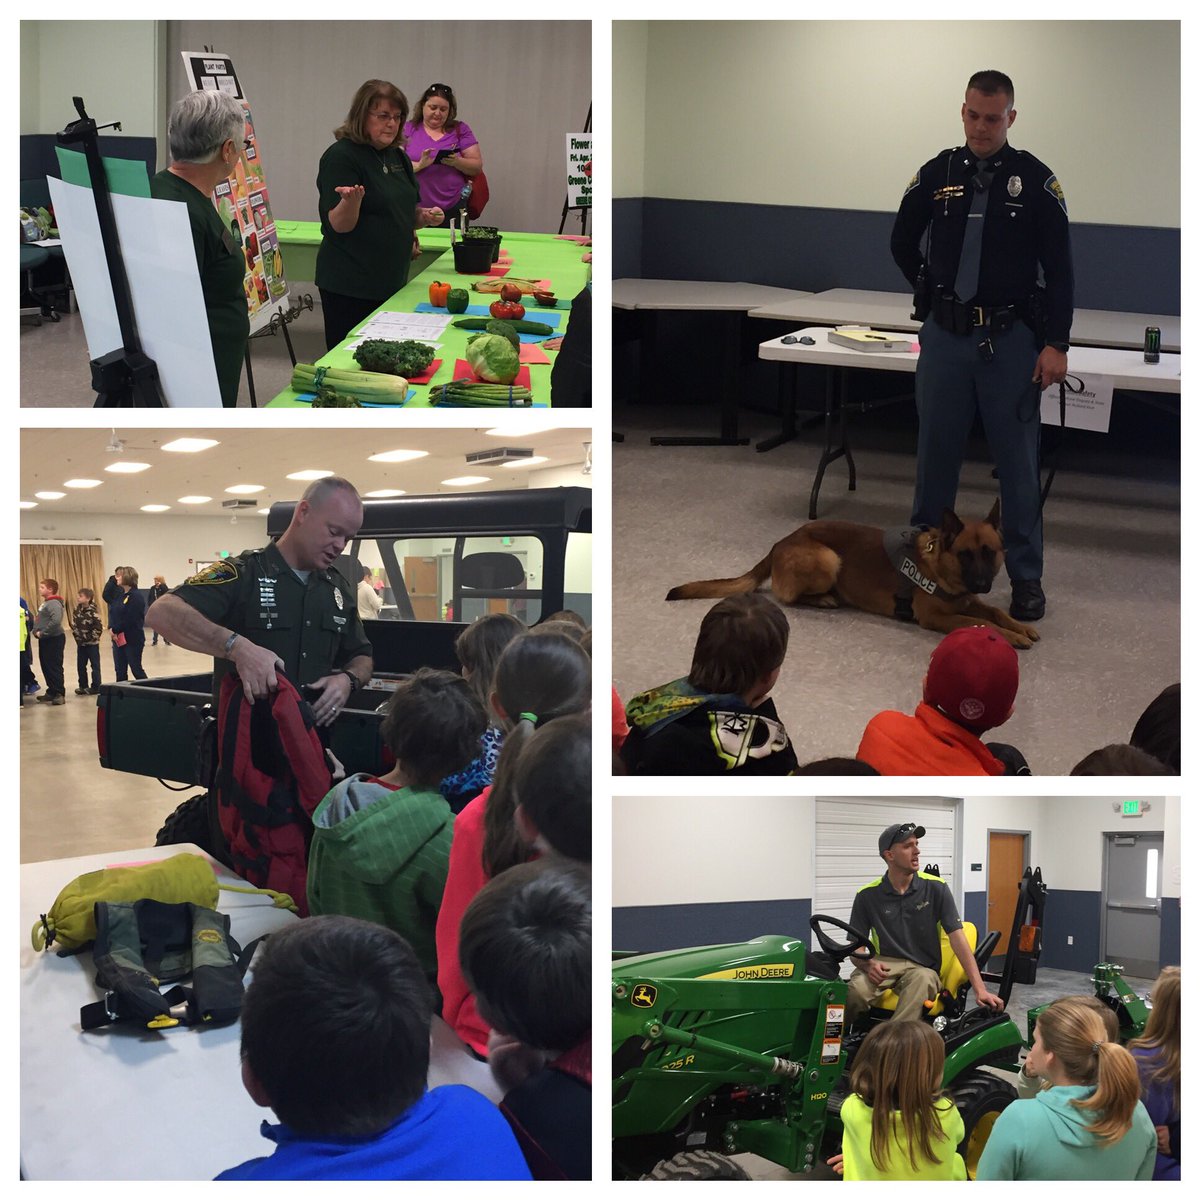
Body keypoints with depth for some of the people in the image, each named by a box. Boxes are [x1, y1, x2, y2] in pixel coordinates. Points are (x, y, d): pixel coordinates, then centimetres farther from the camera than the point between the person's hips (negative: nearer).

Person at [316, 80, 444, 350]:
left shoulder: (397, 157, 13)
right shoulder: (341, 156, -11)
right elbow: (340, 225, -15)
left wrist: (424, 217, 2)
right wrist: (353, 200, -35)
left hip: (392, 281, 8)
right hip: (350, 286, -8)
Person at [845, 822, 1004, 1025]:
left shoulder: (935, 888, -2)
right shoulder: (867, 895, 1)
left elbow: (957, 938, -6)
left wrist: (980, 989, -15)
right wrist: (868, 965, -23)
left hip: (923, 968, 0)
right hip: (884, 965, 0)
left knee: (921, 981, -39)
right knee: (856, 991, -35)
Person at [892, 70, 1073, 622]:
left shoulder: (1036, 180, -4)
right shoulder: (937, 174, 3)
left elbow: (1059, 269, -5)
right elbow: (903, 241, 18)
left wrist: (1056, 344, -11)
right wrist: (936, 294, 13)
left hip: (1011, 341, -2)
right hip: (945, 337, 2)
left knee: (1018, 461, 1)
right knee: (935, 453, 10)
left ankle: (1026, 576, 9)